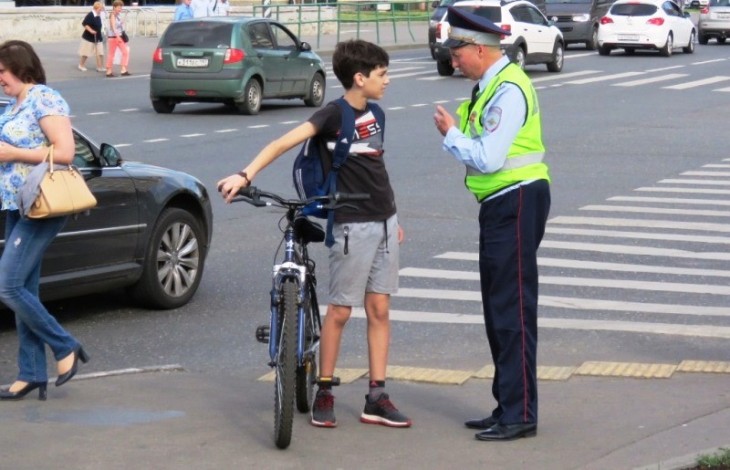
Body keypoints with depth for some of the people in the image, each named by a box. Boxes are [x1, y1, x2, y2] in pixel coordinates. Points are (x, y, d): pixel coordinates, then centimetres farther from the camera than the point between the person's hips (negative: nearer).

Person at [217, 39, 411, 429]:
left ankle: (376, 398, 9)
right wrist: (245, 175, -35)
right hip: (353, 225, -6)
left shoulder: (373, 114, 9)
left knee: (379, 309, 6)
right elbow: (283, 143, -22)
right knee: (340, 310, -1)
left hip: (384, 222, 7)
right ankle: (324, 392, 12)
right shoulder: (333, 115, -12)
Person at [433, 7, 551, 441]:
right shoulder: (491, 85, 14)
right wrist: (456, 134, 2)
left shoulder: (508, 91, -18)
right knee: (498, 308, 15)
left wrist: (451, 134, -10)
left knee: (513, 308, -7)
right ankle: (508, 406, 24)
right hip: (500, 205, 11)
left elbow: (488, 158, -23)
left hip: (517, 204, -11)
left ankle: (520, 414, -2)